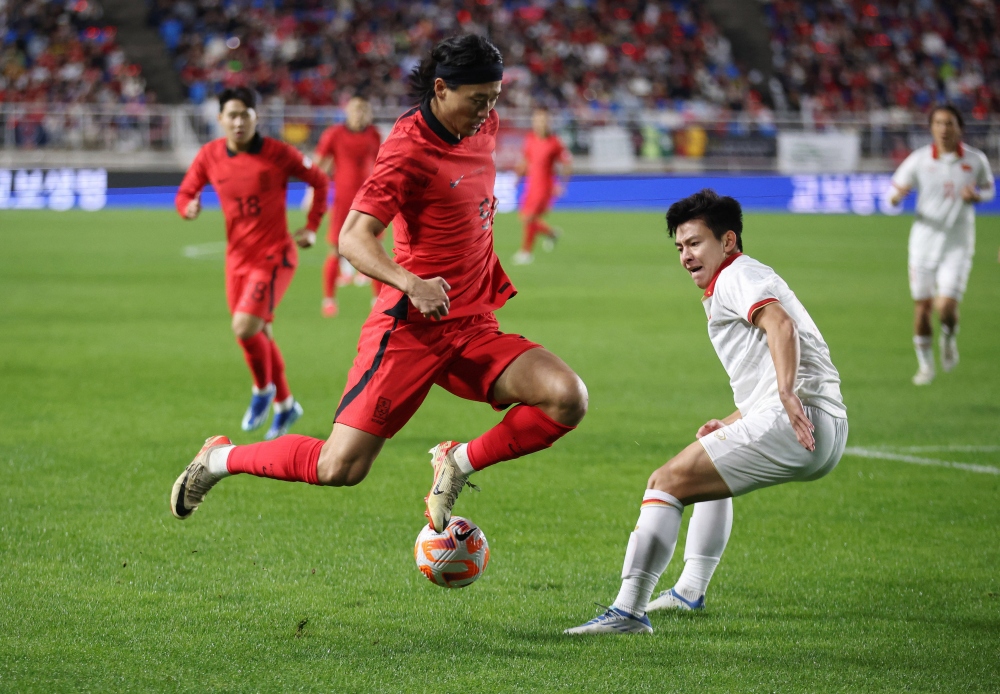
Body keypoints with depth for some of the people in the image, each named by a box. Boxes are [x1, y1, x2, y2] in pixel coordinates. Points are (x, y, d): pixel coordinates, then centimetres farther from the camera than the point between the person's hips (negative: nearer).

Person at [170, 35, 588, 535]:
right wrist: (410, 283, -39)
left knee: (568, 398, -17)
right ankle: (220, 458, 16)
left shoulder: (483, 127, 7)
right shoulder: (409, 147, -16)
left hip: (473, 327, 7)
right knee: (340, 469, -11)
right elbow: (353, 238, -24)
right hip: (410, 329, -7)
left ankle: (460, 463, 3)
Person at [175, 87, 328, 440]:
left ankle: (264, 389, 6)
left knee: (245, 327, -20)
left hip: (274, 256, -5)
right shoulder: (210, 156, -2)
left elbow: (320, 181, 2)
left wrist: (311, 228, -2)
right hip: (237, 258, 5)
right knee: (259, 336, 13)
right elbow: (185, 193, 7)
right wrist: (188, 206, -17)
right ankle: (285, 404, 32)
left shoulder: (277, 153, -12)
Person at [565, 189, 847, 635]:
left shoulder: (737, 277, -1)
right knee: (713, 476, 36)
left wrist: (787, 392, -35)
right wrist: (729, 427, 22)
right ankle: (690, 591, 36)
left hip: (794, 423, -11)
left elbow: (780, 323, -23)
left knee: (667, 482, -10)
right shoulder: (747, 282, 30)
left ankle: (629, 611, -16)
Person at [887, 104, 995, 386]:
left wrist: (976, 196, -11)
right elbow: (894, 192, 3)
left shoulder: (976, 160, -3)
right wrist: (897, 196, -22)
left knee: (946, 307, -15)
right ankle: (925, 365, 23)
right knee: (922, 308, 3)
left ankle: (949, 337, 21)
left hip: (958, 244, -1)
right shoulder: (919, 160, -4)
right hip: (924, 241, 1)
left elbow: (989, 189, 12)